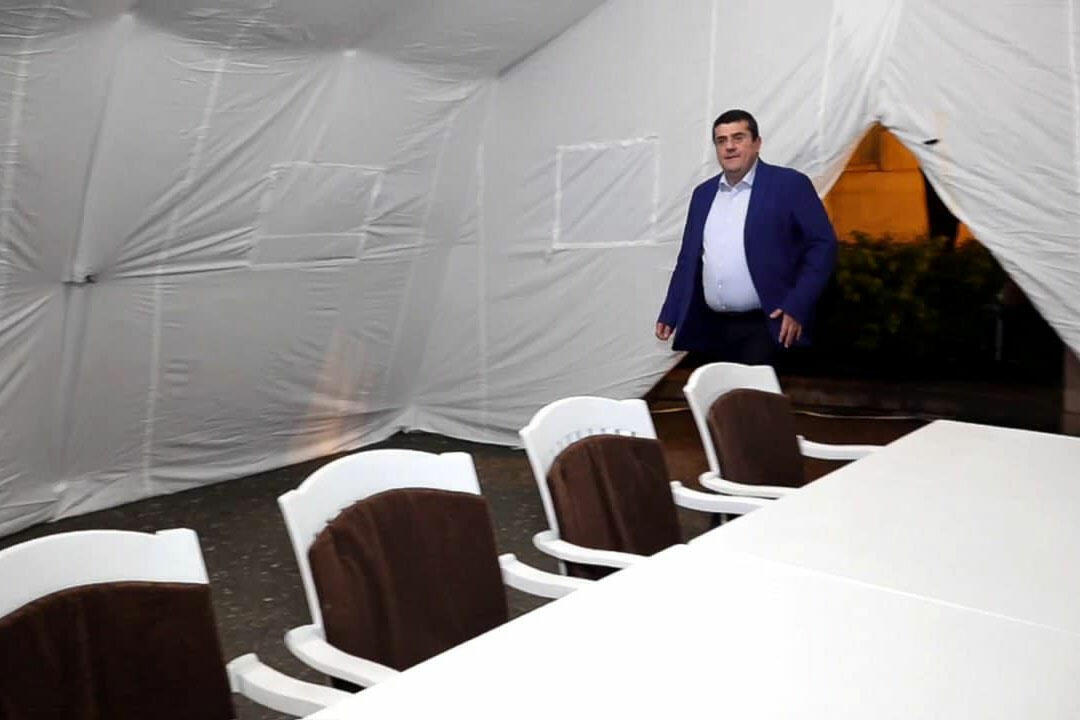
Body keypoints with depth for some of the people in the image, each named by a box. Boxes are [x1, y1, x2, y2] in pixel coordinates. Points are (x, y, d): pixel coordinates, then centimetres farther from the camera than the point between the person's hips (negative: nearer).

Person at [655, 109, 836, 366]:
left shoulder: (789, 185, -2)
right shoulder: (703, 193, 14)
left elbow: (822, 244, -5)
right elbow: (688, 259, 17)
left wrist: (797, 307, -12)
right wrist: (669, 315, 11)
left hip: (763, 329, -5)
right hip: (711, 330, 5)